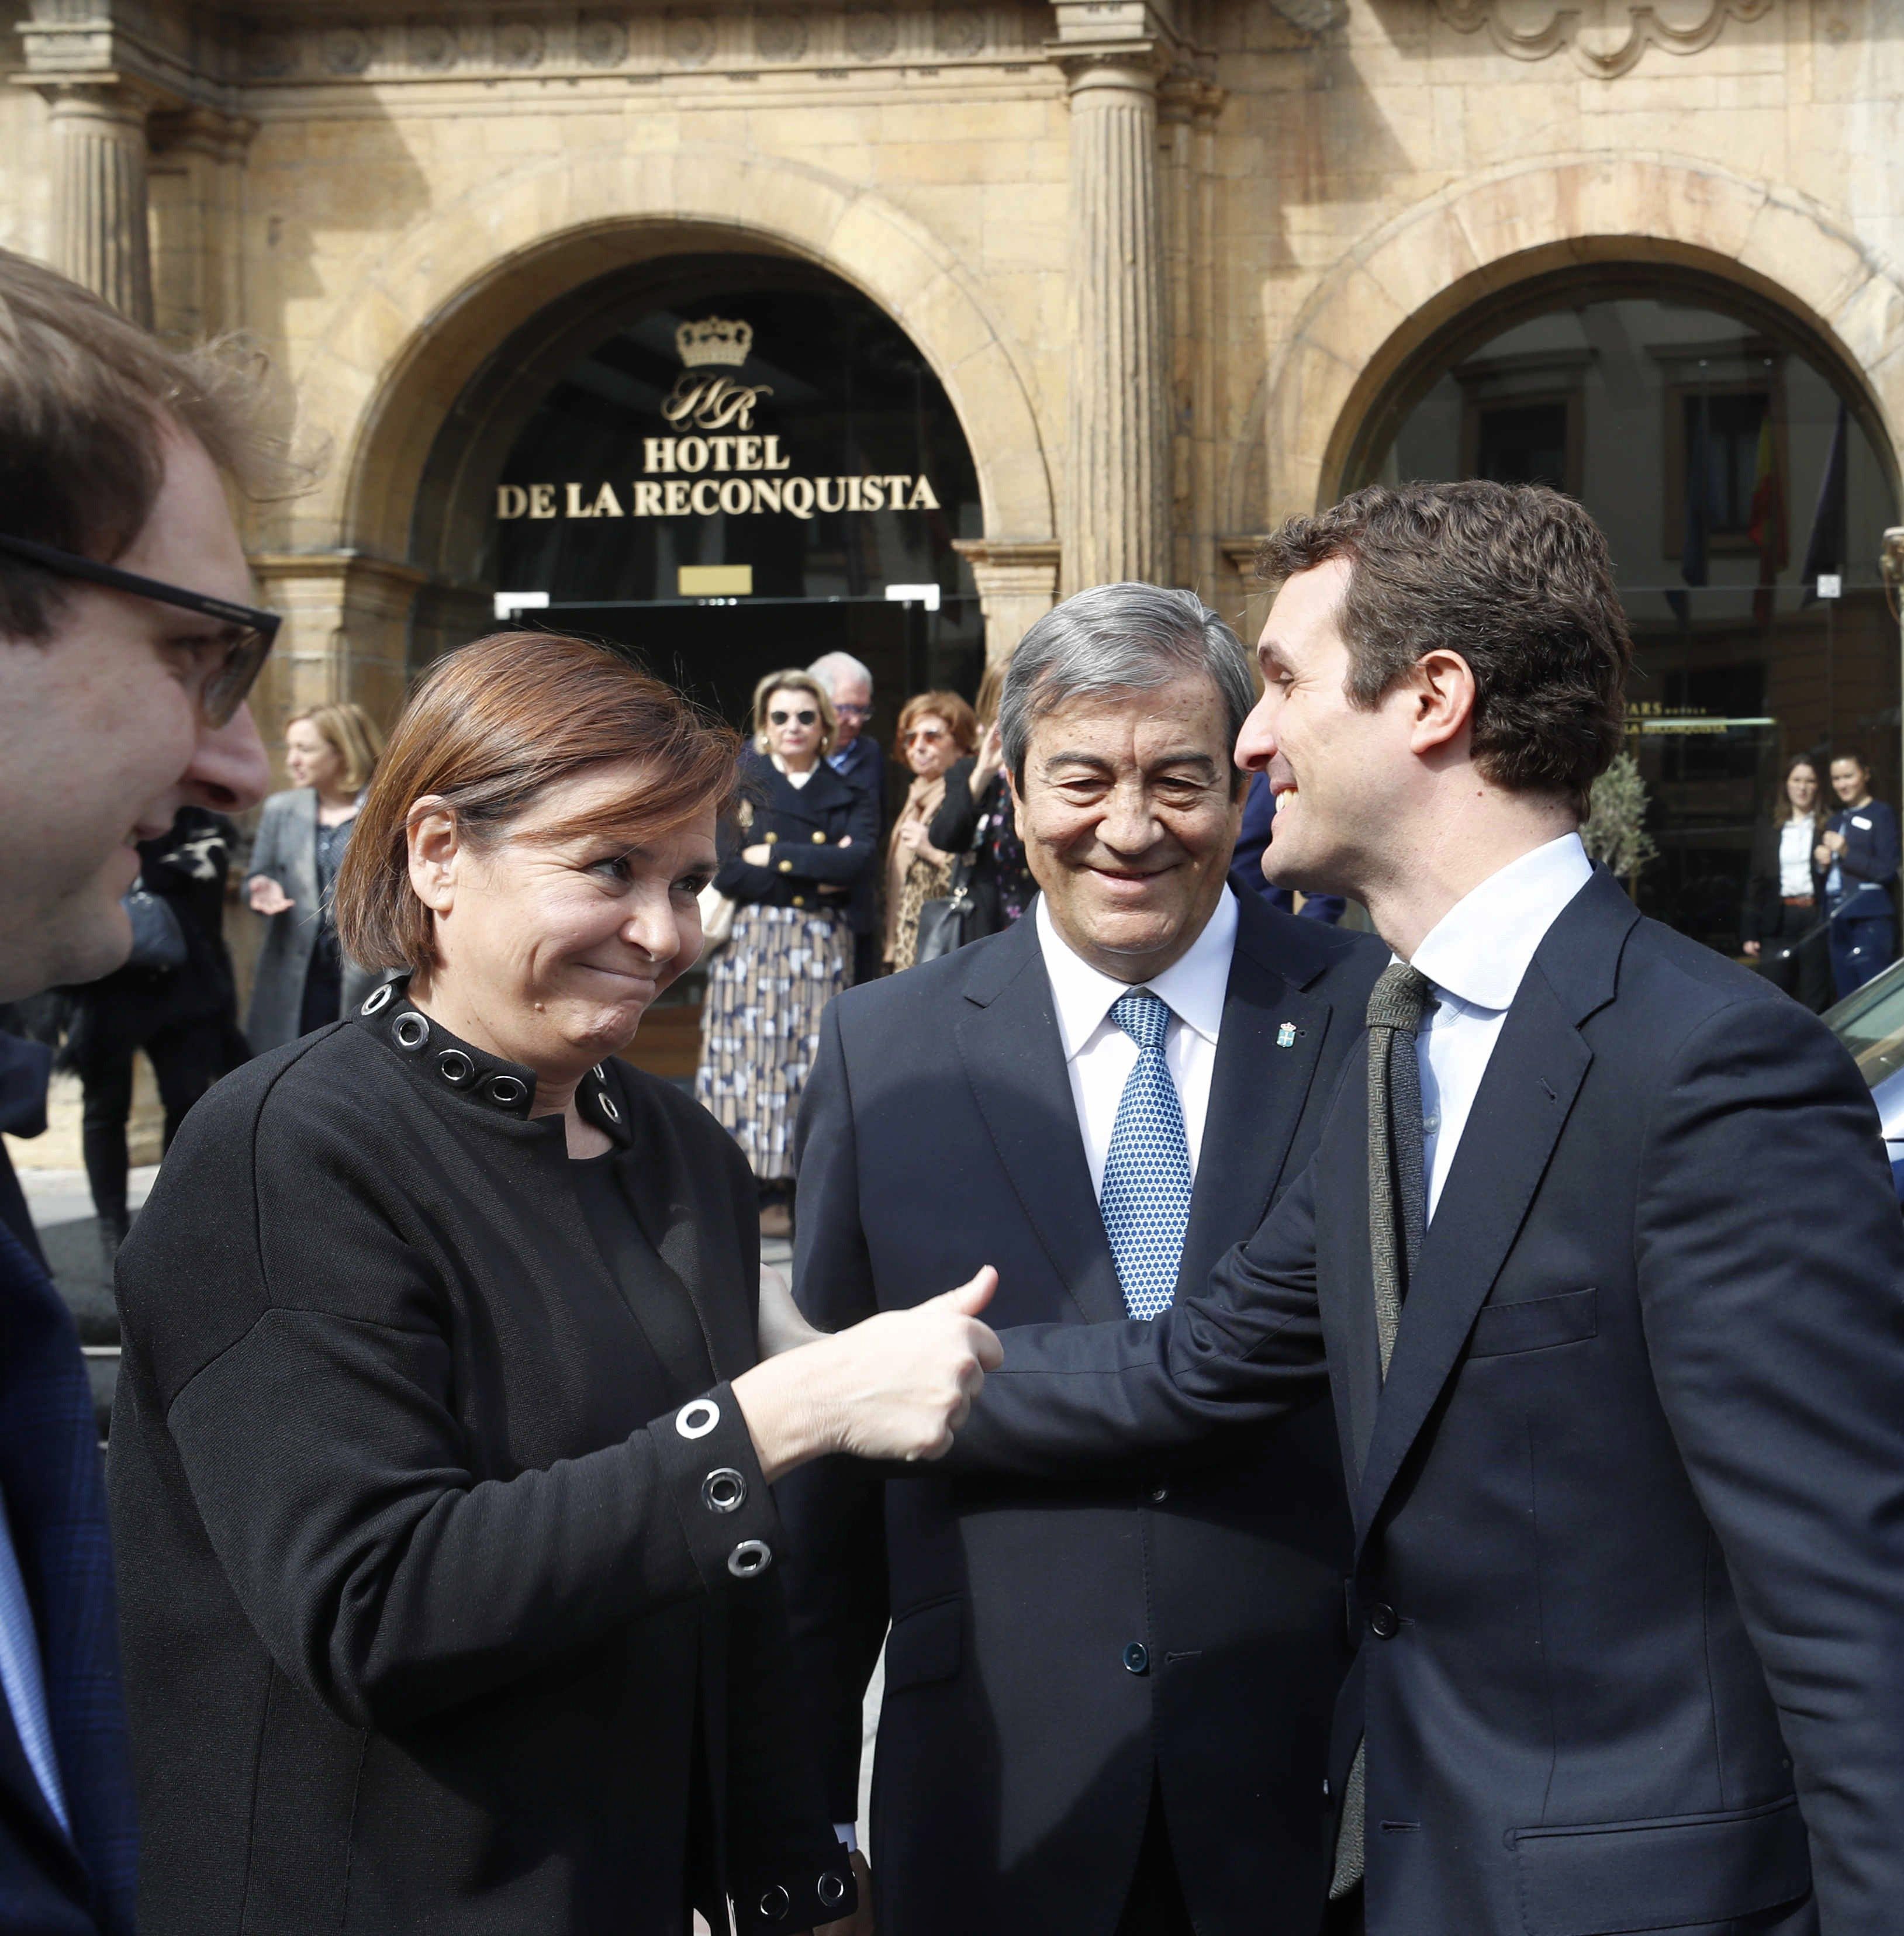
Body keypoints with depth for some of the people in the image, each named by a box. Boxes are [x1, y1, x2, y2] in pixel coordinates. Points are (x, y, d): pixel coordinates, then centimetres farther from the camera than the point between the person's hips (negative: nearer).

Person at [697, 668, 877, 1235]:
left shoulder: (850, 796, 11)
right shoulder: (741, 785, 8)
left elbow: (860, 860, -9)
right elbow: (726, 873, -6)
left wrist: (775, 857, -9)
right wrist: (817, 873, -8)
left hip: (822, 947, 1)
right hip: (752, 942, -1)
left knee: (820, 1059, -4)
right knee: (755, 1056, -6)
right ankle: (767, 1192, -3)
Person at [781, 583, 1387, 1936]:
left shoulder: (1380, 1020, -4)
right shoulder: (885, 1050, 0)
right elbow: (835, 1443, 4)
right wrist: (804, 1788, 5)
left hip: (1315, 1786, -1)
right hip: (998, 1808, 1)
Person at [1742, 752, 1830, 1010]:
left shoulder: (1828, 828, 5)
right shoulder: (1768, 832, 14)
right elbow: (1755, 883, 13)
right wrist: (1751, 934, 8)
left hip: (1816, 919, -2)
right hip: (1778, 923, 2)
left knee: (1815, 1002, 0)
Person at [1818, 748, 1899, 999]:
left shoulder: (1881, 815, -1)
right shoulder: (1835, 821, 22)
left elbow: (1888, 872, -9)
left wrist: (1846, 852, -15)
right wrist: (1822, 861, 5)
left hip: (1870, 919, -7)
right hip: (1838, 919, 7)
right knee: (1845, 997, 7)